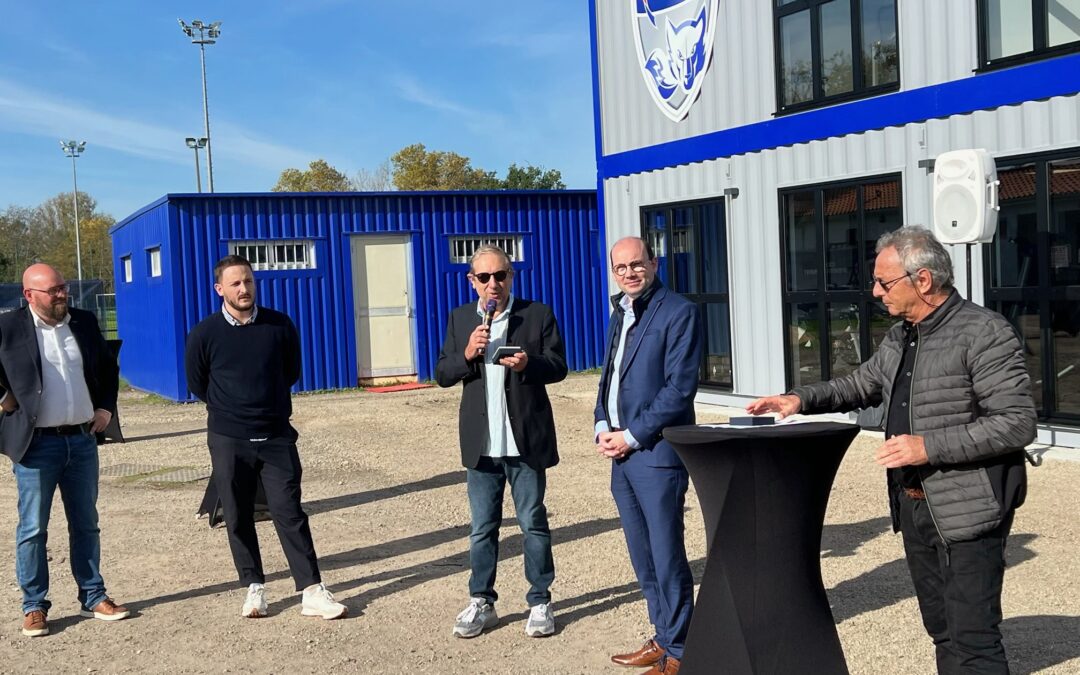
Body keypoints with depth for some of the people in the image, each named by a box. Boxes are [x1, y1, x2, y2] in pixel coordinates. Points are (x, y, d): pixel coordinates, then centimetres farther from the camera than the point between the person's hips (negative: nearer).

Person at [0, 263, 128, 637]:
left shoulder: (84, 322, 6)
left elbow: (108, 366, 19)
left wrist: (105, 406, 10)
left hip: (82, 439, 4)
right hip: (37, 443, -4)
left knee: (86, 524, 12)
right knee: (33, 529, 3)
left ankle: (93, 598, 21)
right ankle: (34, 606, 14)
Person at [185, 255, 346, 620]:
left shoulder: (280, 325, -2)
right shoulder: (204, 334, -5)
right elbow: (197, 385, 9)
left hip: (276, 436, 0)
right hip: (228, 440, 0)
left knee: (290, 513, -2)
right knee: (238, 519, 7)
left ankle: (312, 592, -1)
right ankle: (254, 589, 20)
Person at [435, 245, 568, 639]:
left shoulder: (538, 314, 1)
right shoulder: (460, 319, 9)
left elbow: (558, 367, -1)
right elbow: (442, 375, 6)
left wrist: (529, 364, -21)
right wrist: (467, 354, -13)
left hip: (526, 440, -2)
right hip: (481, 443, 3)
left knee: (533, 523, 5)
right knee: (482, 528, 9)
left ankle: (540, 602, 15)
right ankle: (481, 603, 19)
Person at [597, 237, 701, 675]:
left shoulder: (679, 312, -8)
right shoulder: (619, 315, 17)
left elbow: (680, 387, -14)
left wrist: (633, 436, -13)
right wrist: (603, 427, 5)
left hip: (656, 453, -8)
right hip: (621, 454, 8)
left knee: (666, 556, -2)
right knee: (643, 557, 15)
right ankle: (663, 638, 27)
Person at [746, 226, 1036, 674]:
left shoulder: (985, 334, -15)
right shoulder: (899, 339, 11)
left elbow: (1017, 423, -19)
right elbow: (862, 385, 27)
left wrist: (929, 448, -22)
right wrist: (801, 399, 11)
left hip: (968, 512, -8)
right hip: (913, 507, 8)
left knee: (973, 639, -6)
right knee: (942, 633, 16)